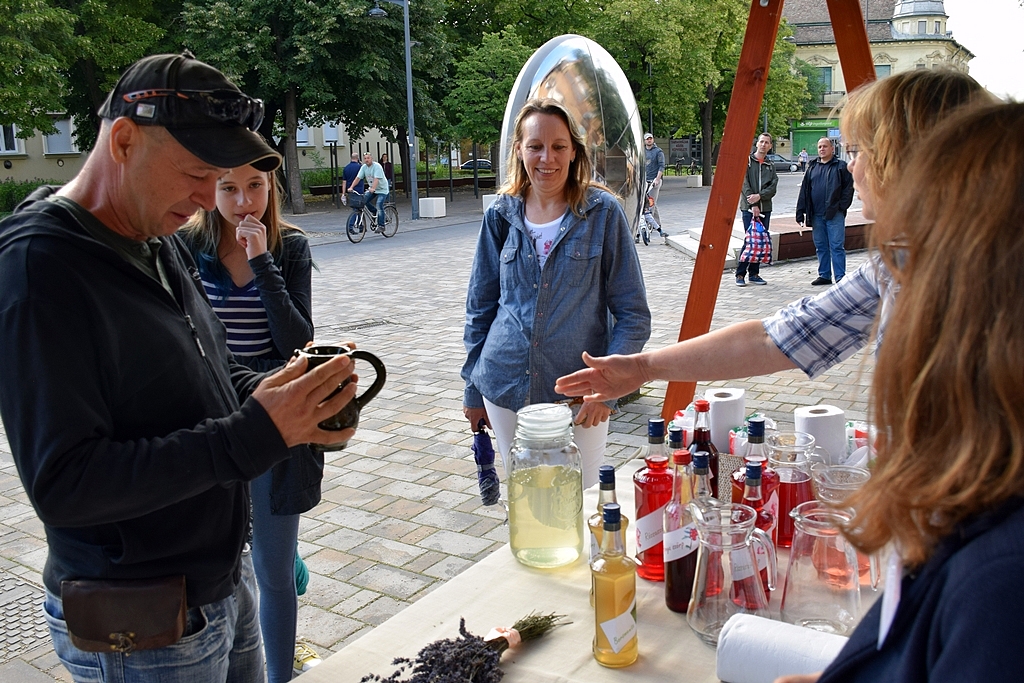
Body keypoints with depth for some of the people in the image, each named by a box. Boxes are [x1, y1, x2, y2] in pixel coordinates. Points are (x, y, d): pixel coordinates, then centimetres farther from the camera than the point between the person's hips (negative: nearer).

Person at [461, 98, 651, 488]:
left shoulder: (602, 213, -6)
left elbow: (633, 315, -4)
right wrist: (473, 390, 11)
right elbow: (480, 309, 10)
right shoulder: (501, 216, 2)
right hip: (506, 393, 3)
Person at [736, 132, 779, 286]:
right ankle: (740, 274, -3)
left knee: (761, 241, 6)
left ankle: (754, 273, 13)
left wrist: (759, 196, -17)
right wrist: (752, 205, -15)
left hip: (765, 208, 5)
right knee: (749, 241, -10)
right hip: (748, 208, -4)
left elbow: (773, 188, 2)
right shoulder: (746, 161, 2)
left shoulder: (771, 166, 13)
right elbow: (744, 184, -7)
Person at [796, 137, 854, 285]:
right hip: (816, 215, 5)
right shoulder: (812, 167, 14)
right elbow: (804, 191, 11)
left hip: (835, 214, -5)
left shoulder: (841, 166, 1)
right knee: (820, 246, 10)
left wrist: (842, 206, -11)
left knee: (837, 246, -4)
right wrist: (800, 214, 5)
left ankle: (840, 277, 0)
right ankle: (824, 275, 19)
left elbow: (849, 188, -2)